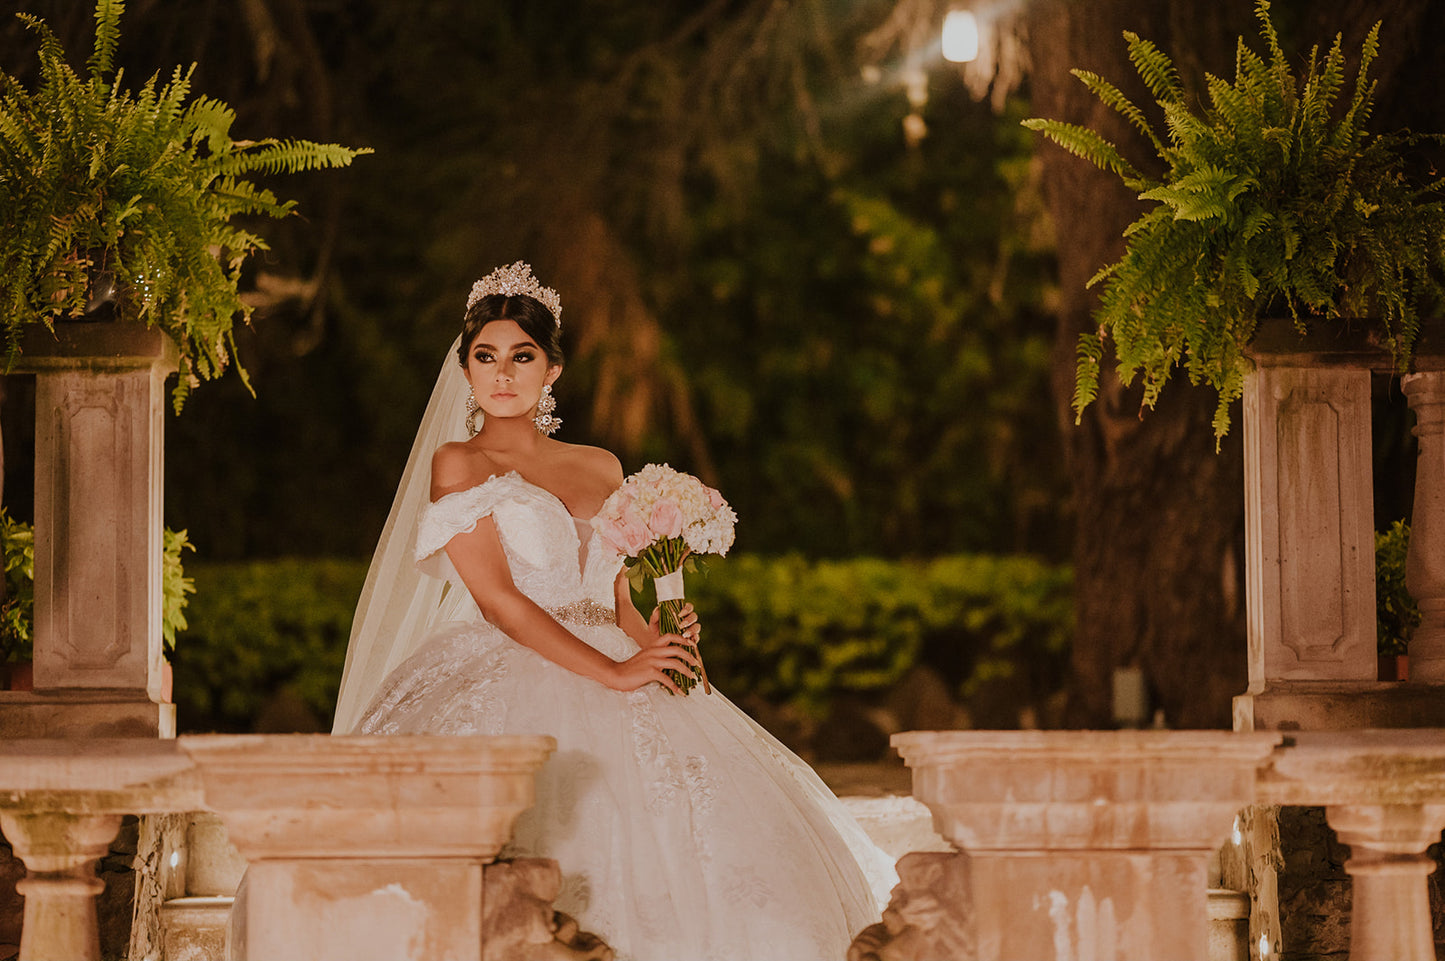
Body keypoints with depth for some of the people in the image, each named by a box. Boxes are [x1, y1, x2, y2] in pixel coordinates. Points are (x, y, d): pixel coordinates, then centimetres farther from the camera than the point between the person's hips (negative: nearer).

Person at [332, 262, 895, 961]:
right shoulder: (457, 465, 3)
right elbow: (497, 598, -7)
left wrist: (654, 643, -3)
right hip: (503, 683, -5)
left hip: (617, 681, 5)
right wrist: (612, 672, -15)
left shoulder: (599, 470, 20)